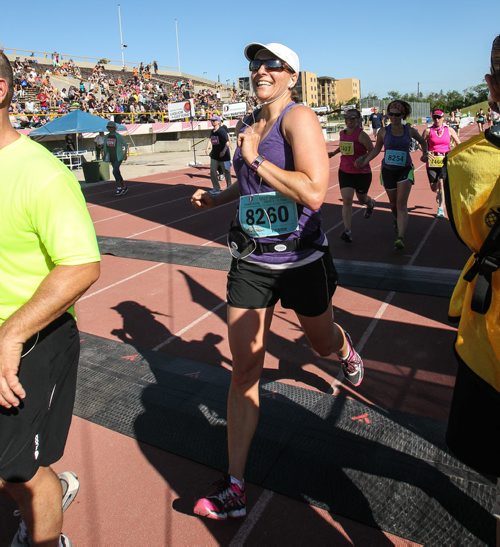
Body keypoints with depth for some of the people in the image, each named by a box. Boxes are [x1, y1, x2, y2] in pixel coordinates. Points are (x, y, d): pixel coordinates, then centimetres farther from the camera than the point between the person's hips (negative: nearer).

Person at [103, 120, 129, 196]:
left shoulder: (118, 136, -8)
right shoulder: (106, 137, 7)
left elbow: (125, 145, -1)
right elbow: (105, 147, 17)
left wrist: (125, 154, -7)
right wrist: (105, 155, 12)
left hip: (118, 156, -6)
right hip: (111, 157, 6)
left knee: (115, 171, -18)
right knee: (117, 172, 11)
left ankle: (119, 187, -6)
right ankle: (124, 187, 23)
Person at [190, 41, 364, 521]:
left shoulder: (299, 117, -12)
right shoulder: (248, 123, 10)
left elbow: (314, 193, -27)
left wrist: (256, 159, -20)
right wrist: (217, 198, 14)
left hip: (301, 260, -4)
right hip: (251, 261, 5)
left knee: (321, 341, 21)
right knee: (244, 369, 0)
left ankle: (346, 351, 63)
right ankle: (234, 488, 11)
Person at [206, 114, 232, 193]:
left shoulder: (222, 130, -14)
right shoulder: (212, 131, 8)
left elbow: (227, 142, -18)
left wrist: (224, 151, -24)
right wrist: (207, 148, 12)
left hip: (223, 155, -7)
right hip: (214, 155, 8)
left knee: (226, 172, 4)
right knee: (212, 171, 4)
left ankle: (229, 187, 18)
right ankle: (216, 188, 16)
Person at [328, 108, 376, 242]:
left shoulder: (361, 135, -16)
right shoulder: (342, 133, 3)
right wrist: (334, 153, 12)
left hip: (362, 173, -4)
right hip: (345, 172, 4)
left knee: (362, 199, 16)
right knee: (346, 200, -9)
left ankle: (371, 203, 56)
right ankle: (347, 231, -9)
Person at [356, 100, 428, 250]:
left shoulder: (410, 131, -2)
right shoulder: (383, 132, -3)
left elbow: (423, 142, 17)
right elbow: (376, 149, 10)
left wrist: (425, 153, 4)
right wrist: (364, 160, -2)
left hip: (405, 170, -2)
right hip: (388, 170, 2)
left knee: (401, 204, -14)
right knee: (393, 203, 15)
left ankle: (400, 238, -22)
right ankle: (398, 221, 49)